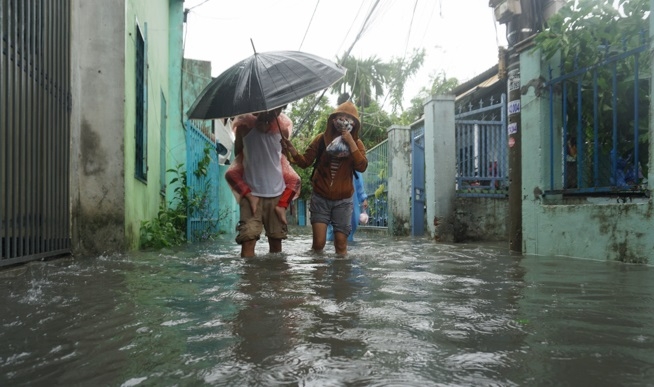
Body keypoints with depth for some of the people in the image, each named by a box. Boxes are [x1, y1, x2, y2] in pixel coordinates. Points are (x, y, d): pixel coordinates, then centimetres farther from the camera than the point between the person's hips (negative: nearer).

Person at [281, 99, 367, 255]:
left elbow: (362, 167, -15)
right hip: (320, 198, -1)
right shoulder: (322, 139, -3)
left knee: (341, 244, 5)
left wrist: (351, 143, -21)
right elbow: (305, 162, -4)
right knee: (318, 243, -4)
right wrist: (292, 150, -22)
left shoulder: (356, 143, -1)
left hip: (342, 201, 1)